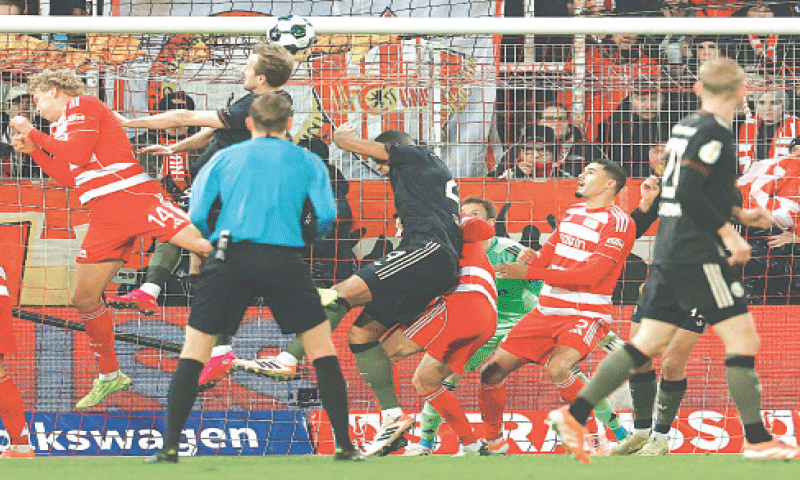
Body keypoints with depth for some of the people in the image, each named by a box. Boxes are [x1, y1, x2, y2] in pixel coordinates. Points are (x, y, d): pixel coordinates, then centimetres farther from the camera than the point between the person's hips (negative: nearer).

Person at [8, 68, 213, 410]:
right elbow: (69, 177, 27)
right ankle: (109, 376, 20)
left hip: (135, 199, -9)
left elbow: (75, 154, -14)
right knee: (84, 298, 9)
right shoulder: (63, 127, 27)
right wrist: (33, 150, 21)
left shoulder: (82, 106, 0)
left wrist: (33, 133, -3)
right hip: (105, 220, 9)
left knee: (202, 244, -27)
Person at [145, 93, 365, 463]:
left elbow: (197, 215, 7)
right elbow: (326, 214, 1)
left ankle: (170, 446, -2)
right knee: (322, 350, 11)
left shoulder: (224, 158, 15)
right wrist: (311, 237, 22)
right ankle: (345, 446, 6)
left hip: (230, 256, 0)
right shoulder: (307, 161, 13)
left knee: (193, 352, 7)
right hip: (285, 260, 0)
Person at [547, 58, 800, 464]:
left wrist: (737, 213, 27)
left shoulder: (687, 127, 15)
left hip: (668, 253, 9)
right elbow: (689, 194, -22)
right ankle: (757, 440, -3)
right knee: (743, 339, -4)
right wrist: (728, 234, -17)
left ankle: (575, 413, 5)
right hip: (698, 254, -9)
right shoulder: (714, 133, -13)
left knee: (648, 343, 10)